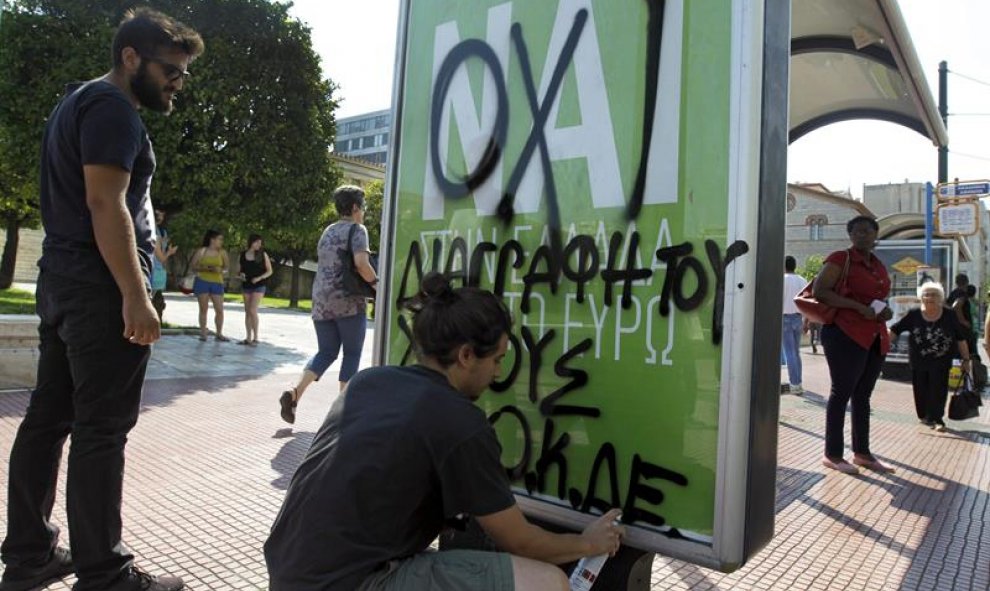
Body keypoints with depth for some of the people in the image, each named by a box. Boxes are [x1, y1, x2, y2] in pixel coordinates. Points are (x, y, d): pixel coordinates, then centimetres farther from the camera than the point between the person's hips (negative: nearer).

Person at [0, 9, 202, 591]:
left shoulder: (78, 102, 22)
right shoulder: (112, 107, -10)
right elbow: (104, 203, -20)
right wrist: (136, 297, -23)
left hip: (62, 283, 10)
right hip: (100, 288, -10)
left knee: (50, 418, 11)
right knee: (102, 429, -7)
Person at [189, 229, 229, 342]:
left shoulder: (222, 252, 4)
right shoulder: (201, 251, 1)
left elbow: (227, 267, 9)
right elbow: (192, 266, 1)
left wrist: (221, 270, -13)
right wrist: (205, 268, -14)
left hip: (217, 283, 1)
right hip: (202, 282, -1)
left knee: (219, 309, -4)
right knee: (203, 309, 3)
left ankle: (219, 334, 6)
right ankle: (203, 333, 10)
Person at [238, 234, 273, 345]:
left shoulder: (263, 254, -4)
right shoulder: (243, 255, 4)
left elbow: (269, 271, -1)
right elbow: (241, 270, 17)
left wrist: (259, 278, -16)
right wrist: (241, 275, -6)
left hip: (258, 286, -4)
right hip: (246, 286, 4)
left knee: (253, 311, -14)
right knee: (247, 312, 7)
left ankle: (255, 338, -7)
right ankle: (248, 338, 12)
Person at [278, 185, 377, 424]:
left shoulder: (327, 231, 18)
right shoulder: (357, 229, -5)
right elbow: (361, 263, -20)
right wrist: (375, 282, -6)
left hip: (321, 302, 7)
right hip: (349, 302, -6)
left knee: (326, 352, 13)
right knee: (352, 354, 5)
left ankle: (294, 392, -4)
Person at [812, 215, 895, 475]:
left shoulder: (879, 266, 16)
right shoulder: (840, 259, -6)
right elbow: (820, 291, -17)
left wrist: (885, 311, 7)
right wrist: (860, 307, -21)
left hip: (875, 338, 8)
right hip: (845, 335, -7)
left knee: (863, 395, 14)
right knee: (842, 393, -3)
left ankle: (862, 452, 24)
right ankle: (832, 455, 5)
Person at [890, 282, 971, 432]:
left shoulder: (950, 316, -9)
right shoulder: (913, 315, -10)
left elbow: (961, 339, -1)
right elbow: (895, 330, -7)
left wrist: (966, 359, 0)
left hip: (941, 361, -1)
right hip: (918, 360, 1)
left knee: (938, 390, -5)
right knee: (920, 390, 10)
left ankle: (936, 419, 2)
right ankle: (924, 416, 27)